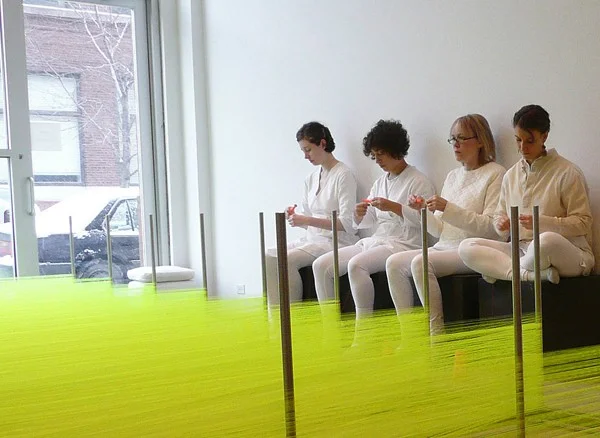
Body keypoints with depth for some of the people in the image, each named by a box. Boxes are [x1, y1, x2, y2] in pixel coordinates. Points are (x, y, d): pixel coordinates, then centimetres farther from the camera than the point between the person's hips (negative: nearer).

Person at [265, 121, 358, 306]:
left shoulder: (343, 175, -8)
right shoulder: (311, 179, 16)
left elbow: (347, 224, -15)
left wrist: (306, 220, -21)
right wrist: (294, 216, -5)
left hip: (337, 242, -7)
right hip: (312, 239, 7)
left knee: (288, 259, -26)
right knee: (269, 256, -14)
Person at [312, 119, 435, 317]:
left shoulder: (418, 181, -2)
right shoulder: (380, 182, 21)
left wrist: (393, 207, -19)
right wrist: (359, 215, -1)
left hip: (402, 243, -8)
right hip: (375, 241, 8)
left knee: (356, 264, -34)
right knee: (321, 265, -8)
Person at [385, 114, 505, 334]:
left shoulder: (495, 173, -2)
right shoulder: (452, 176, 19)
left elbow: (491, 227, -14)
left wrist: (448, 208, -18)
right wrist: (423, 210, -2)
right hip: (445, 247, 7)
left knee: (421, 262, -29)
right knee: (394, 263, -13)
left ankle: (437, 335, -22)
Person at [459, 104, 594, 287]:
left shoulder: (568, 172, -2)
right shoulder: (511, 175, 16)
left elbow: (583, 223, -6)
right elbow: (500, 215, 21)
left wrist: (541, 222, -20)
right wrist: (501, 224, -5)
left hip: (568, 253, -6)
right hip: (520, 250, 6)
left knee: (548, 240, -42)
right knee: (466, 247, -16)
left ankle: (501, 269, -15)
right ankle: (531, 274, -28)